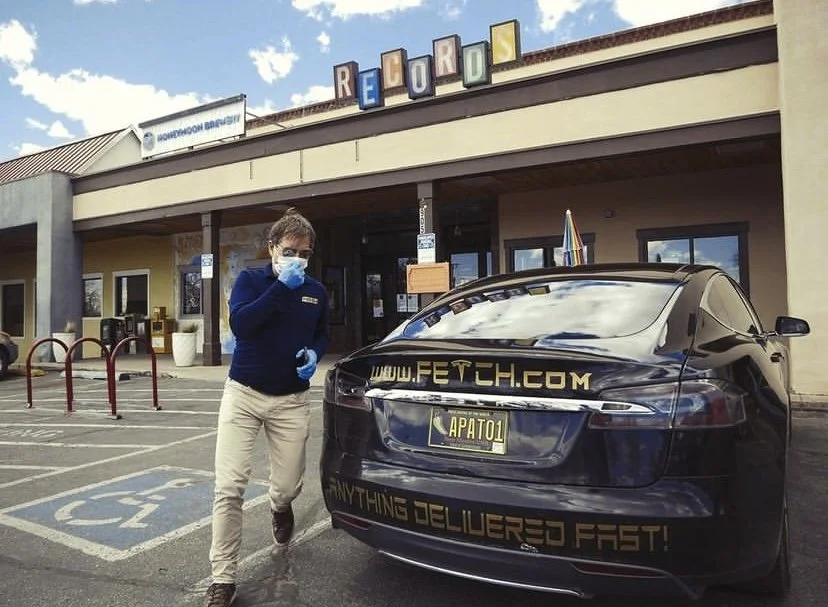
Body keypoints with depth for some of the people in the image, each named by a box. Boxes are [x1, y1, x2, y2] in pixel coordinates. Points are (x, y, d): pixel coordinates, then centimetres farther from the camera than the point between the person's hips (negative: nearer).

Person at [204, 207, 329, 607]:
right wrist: (281, 286, -24)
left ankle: (279, 507, 46)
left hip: (292, 400, 2)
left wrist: (314, 353, -4)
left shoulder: (316, 291, 6)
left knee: (288, 485, 7)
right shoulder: (250, 280, -3)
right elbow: (239, 323, -20)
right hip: (243, 394, -2)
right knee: (228, 488, -8)